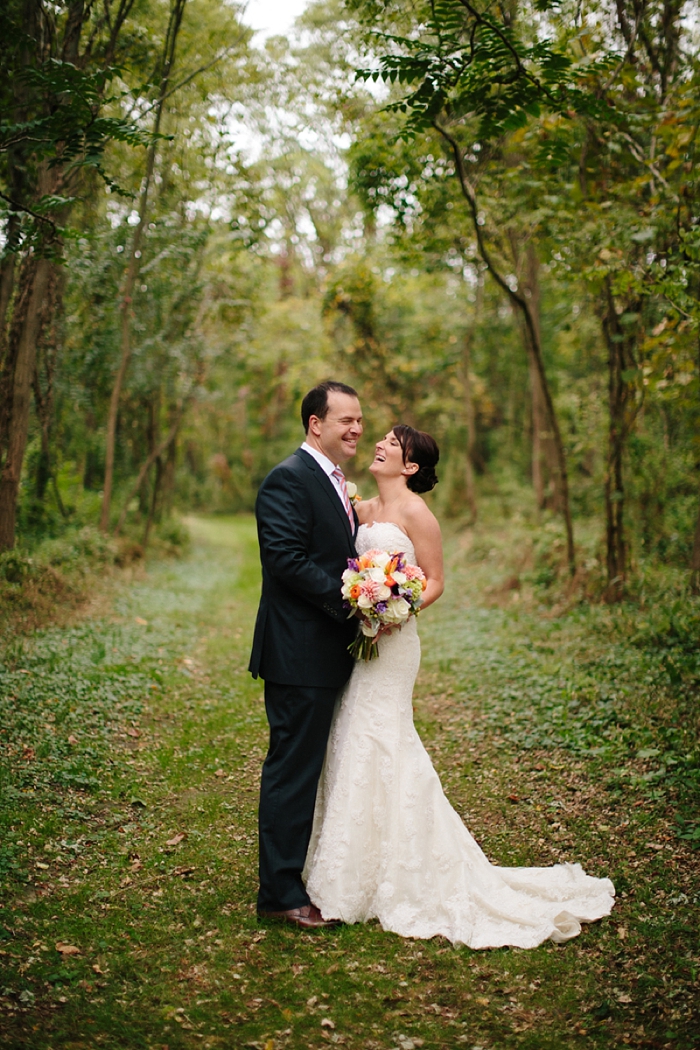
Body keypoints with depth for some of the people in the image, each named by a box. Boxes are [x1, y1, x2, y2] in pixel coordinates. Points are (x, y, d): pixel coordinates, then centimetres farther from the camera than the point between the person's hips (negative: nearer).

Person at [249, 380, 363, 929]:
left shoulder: (338, 484, 17)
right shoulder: (289, 479, -14)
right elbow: (286, 559, -23)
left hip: (330, 653, 10)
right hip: (299, 655, -10)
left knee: (310, 768, 18)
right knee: (293, 769, -1)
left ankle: (306, 873, 31)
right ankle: (281, 891, 10)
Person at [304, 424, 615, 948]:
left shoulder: (415, 512, -7)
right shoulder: (363, 509, 13)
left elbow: (435, 583, -7)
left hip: (390, 641, -7)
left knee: (373, 748, -4)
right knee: (352, 746, 10)